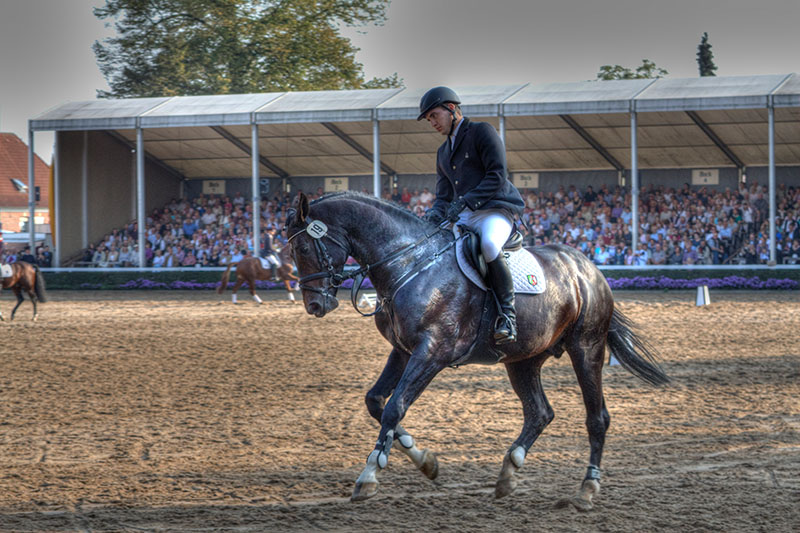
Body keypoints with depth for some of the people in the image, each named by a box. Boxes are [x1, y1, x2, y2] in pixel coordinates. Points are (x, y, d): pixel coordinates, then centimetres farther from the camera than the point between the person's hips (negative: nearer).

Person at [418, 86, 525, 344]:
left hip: (496, 210, -8)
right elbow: (443, 194, 18)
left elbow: (497, 176, -13)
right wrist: (436, 213, -6)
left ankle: (508, 314, -30)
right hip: (464, 217, 9)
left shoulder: (482, 132, -1)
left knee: (489, 245, -39)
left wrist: (464, 201, -23)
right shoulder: (443, 152, 23)